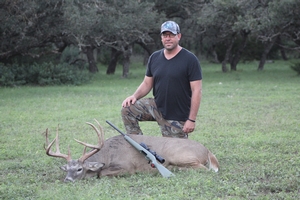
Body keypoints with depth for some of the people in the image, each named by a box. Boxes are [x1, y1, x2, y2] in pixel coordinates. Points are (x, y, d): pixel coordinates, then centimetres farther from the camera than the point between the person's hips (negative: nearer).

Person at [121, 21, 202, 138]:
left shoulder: (190, 59, -10)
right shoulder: (154, 58, 7)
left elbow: (197, 90, -12)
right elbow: (147, 83, 13)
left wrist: (191, 120, -17)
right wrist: (135, 96, -9)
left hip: (178, 118, -4)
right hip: (156, 106, 5)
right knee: (127, 109, -13)